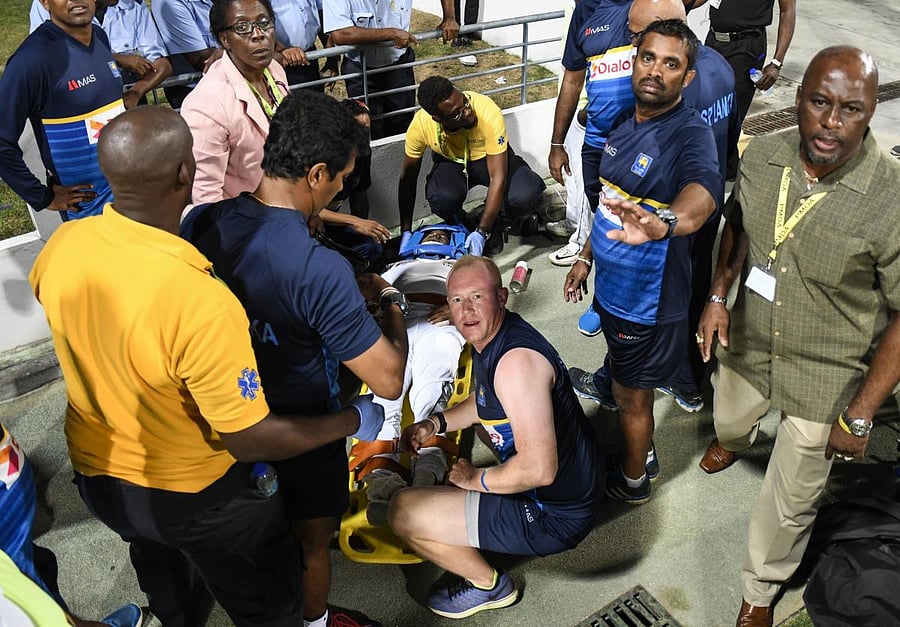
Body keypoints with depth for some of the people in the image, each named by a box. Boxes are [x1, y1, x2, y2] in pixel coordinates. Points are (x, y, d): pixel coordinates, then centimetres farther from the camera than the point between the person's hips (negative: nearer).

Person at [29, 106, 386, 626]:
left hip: (97, 472, 7)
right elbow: (252, 440, -32)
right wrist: (353, 421, -18)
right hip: (195, 495, -6)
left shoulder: (61, 246, -19)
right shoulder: (200, 301, -41)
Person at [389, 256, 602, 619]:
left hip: (555, 515, -10)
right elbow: (486, 401, 21)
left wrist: (476, 479, -16)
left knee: (402, 512, -10)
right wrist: (435, 423, 5)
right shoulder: (490, 335, 1)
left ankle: (489, 586, 11)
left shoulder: (516, 360, -29)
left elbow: (539, 470, -33)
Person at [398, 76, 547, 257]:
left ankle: (495, 226, 4)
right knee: (442, 198, -35)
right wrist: (405, 232, -13)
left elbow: (498, 178, -35)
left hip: (489, 158, -1)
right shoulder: (420, 125, -27)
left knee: (526, 195, -31)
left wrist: (481, 232, -41)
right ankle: (459, 229, 3)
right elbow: (408, 178, -12)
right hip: (451, 162, 1)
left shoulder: (488, 112, -35)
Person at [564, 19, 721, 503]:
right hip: (612, 283, 8)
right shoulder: (625, 124, 2)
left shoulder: (690, 133, -23)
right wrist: (586, 257, 18)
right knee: (624, 372, 28)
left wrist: (661, 221, -67)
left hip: (646, 297, -8)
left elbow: (703, 191, -46)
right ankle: (642, 454, 54)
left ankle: (632, 482, 39)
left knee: (632, 395, 12)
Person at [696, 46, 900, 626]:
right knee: (729, 421, 34)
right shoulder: (761, 156, -14)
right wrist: (718, 295, -4)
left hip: (824, 381, -4)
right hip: (747, 345, 4)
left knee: (791, 502, 14)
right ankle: (735, 441, 74)